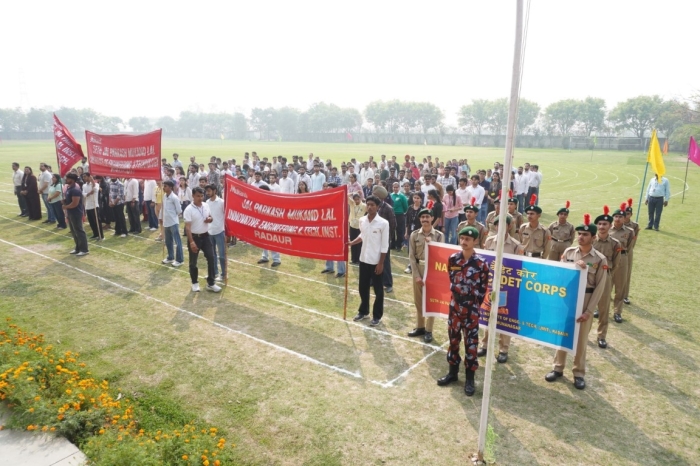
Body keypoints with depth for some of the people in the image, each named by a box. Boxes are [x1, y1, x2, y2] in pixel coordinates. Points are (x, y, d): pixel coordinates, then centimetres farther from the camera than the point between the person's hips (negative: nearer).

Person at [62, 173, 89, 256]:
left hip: (76, 214, -10)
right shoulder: (69, 187, 11)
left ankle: (84, 250, 2)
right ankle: (78, 248, 24)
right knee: (74, 232, 15)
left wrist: (66, 207, -11)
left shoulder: (75, 190, -21)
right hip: (70, 213, 10)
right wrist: (64, 201, 2)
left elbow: (75, 203, -25)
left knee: (79, 231, -4)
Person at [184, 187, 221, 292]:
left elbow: (210, 217, 17)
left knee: (211, 258, 1)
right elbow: (187, 227, -19)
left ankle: (211, 283, 10)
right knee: (193, 262, 7)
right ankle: (195, 283, 25)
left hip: (205, 236, 5)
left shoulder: (206, 206, 2)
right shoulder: (189, 210, -16)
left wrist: (210, 219, -9)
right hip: (194, 237, -5)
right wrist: (191, 242, -25)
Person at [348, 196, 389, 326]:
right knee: (363, 287, 17)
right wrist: (351, 243, 2)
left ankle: (377, 316, 21)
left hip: (376, 261, -5)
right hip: (363, 259, 5)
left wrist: (381, 263, -12)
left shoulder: (383, 223, -14)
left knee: (378, 290, 8)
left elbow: (385, 246, -12)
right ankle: (363, 311, 35)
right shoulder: (362, 220, 1)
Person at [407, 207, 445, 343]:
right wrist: (416, 275, -8)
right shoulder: (414, 235, 0)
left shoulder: (439, 235, -2)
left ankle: (428, 330, 17)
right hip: (417, 270, 2)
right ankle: (420, 327, 28)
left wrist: (431, 244, -19)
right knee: (418, 300, 12)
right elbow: (411, 256, -2)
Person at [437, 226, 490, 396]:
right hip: (455, 305, 4)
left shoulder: (481, 263, -12)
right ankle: (453, 372, 29)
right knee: (453, 338, 14)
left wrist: (474, 305, 0)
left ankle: (470, 378, 17)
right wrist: (457, 297, 11)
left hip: (471, 308, -4)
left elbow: (483, 289, -4)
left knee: (471, 342, 5)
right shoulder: (453, 259, -1)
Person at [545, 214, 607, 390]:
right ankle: (558, 368, 27)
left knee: (581, 339, 9)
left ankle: (579, 373, 24)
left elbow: (599, 288, -7)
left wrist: (588, 311, -12)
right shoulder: (569, 252, -1)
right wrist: (574, 266, -21)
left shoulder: (600, 259, -7)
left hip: (585, 302, -2)